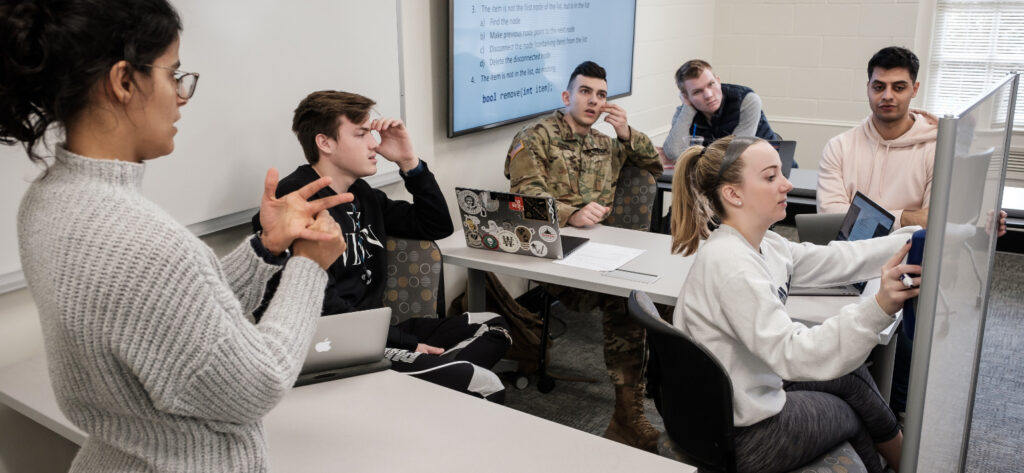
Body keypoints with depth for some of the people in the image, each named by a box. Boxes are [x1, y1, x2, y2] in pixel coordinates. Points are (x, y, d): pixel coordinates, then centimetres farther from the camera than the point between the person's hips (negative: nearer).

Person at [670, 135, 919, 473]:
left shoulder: (760, 243, -2)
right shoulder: (730, 264, -31)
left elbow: (836, 260, 4)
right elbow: (792, 355, -36)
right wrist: (879, 307, -46)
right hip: (741, 436, -8)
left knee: (851, 374, 21)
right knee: (847, 415, 18)